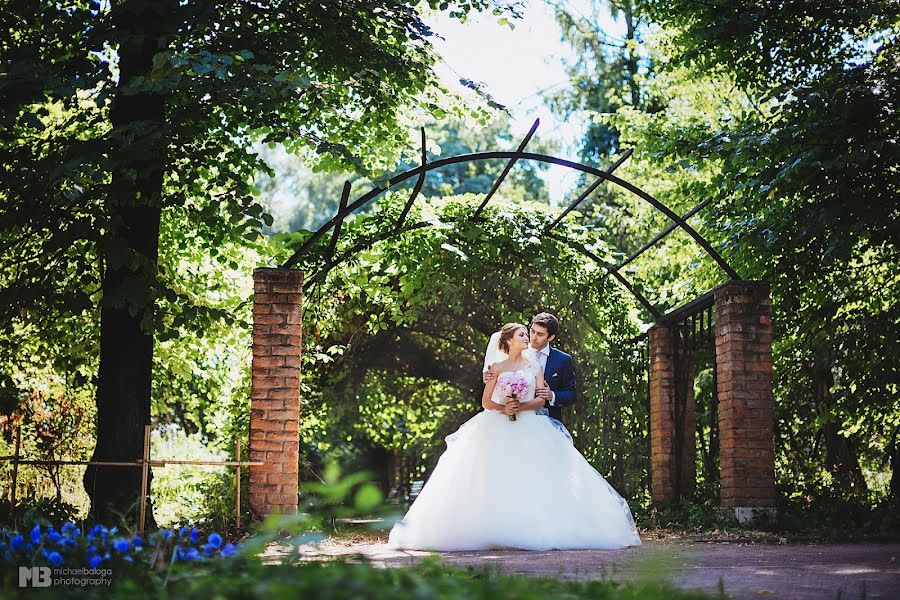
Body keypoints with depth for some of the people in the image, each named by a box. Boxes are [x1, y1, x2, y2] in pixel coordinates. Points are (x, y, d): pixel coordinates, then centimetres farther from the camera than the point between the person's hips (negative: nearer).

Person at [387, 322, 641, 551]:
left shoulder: (534, 364, 12)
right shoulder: (497, 367, 11)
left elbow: (541, 399, 4)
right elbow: (485, 402, 8)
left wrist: (521, 406, -13)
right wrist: (503, 407, -11)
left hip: (529, 428, 0)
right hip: (497, 428, 0)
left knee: (529, 480, -13)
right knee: (493, 479, -11)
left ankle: (531, 529, -13)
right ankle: (494, 530, -11)